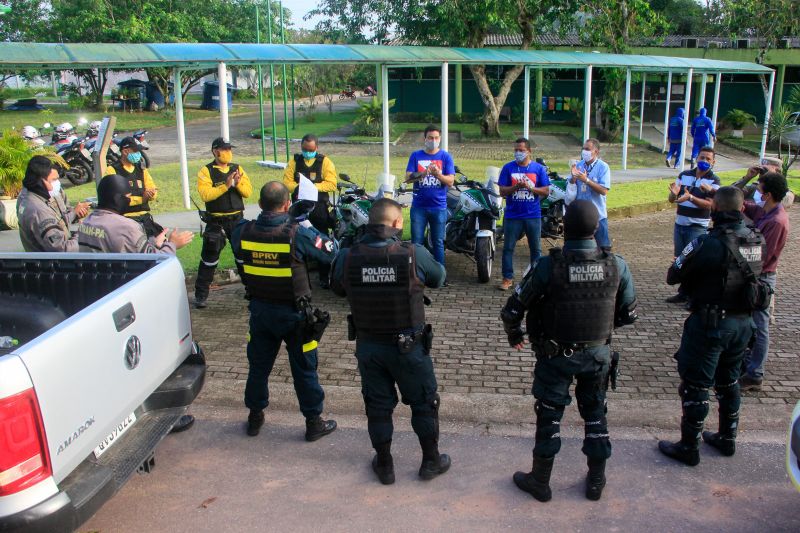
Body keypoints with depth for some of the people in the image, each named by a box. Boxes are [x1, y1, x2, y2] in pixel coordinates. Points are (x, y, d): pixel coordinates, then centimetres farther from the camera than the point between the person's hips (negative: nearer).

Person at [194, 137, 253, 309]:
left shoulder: (237, 169, 7)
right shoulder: (206, 171, -5)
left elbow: (248, 192, 0)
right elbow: (205, 194, -19)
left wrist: (238, 183, -19)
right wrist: (225, 185, -26)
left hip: (237, 219, 4)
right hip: (216, 221, -3)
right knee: (209, 258, 0)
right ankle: (200, 295, 8)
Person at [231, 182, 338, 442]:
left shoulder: (243, 231, -10)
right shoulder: (298, 233, -22)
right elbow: (330, 252, -10)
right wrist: (308, 225, 0)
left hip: (260, 310, 4)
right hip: (293, 312, -3)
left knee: (258, 365, 20)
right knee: (304, 368, 10)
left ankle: (255, 417, 34)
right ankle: (314, 422, 20)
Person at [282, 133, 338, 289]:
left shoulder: (325, 162, 1)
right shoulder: (294, 161, 8)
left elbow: (331, 184, -9)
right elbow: (287, 182, -1)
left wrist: (313, 186, -20)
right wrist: (298, 188, -20)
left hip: (319, 207, -2)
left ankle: (324, 277, 11)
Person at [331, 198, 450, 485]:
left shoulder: (348, 257, -13)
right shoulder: (414, 254, -20)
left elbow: (337, 288, 6)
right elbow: (438, 277, 0)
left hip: (368, 346, 2)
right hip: (409, 346, -2)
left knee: (378, 406, 19)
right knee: (424, 402, 19)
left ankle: (384, 465, 34)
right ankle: (431, 461, 34)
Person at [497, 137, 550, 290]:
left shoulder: (539, 168, 3)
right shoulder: (508, 168, 1)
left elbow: (546, 191, 0)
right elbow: (502, 191, -3)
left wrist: (530, 187, -16)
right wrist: (516, 186, -20)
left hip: (533, 216, 1)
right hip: (512, 215, 0)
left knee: (535, 248, 8)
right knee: (508, 248, 2)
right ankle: (507, 278, 11)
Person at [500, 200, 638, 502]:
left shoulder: (548, 266, -23)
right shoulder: (616, 266, -14)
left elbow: (512, 310, -16)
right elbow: (629, 314, 0)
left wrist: (514, 335, 5)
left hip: (556, 355, -3)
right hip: (598, 354, 3)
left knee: (548, 417, 12)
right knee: (595, 414, 20)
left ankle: (540, 482, 27)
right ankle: (596, 481, 33)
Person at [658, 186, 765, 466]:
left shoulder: (707, 243, -24)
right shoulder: (758, 241, -3)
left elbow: (673, 276, -15)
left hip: (710, 324, -7)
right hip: (743, 322, 7)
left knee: (695, 385, 6)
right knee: (728, 381, 23)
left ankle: (689, 448, 16)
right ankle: (727, 439, 37)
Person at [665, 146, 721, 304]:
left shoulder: (714, 180, -6)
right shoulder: (684, 175, 7)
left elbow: (709, 204, -18)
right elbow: (671, 200, 6)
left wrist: (690, 197, -32)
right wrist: (674, 194, -18)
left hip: (698, 227, -5)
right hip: (680, 224, 5)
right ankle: (684, 293, 23)